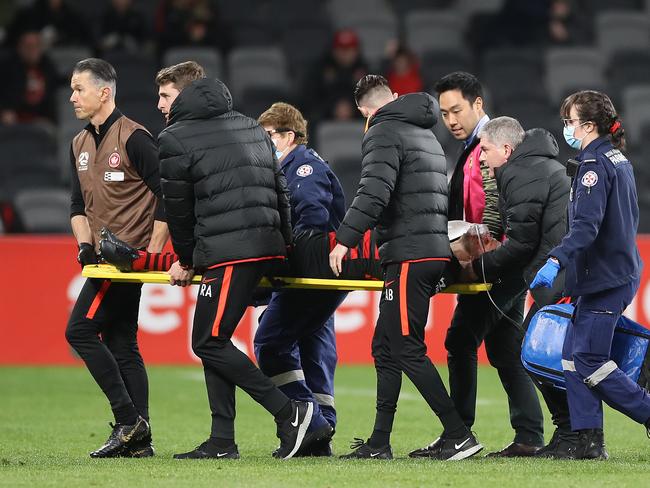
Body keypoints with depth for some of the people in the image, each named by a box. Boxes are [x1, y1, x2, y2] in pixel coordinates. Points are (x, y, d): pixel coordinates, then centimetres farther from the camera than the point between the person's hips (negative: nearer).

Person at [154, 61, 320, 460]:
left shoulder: (175, 140, -1)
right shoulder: (251, 128, 21)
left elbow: (179, 208, 3)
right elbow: (279, 189, 20)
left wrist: (186, 260, 15)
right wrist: (284, 245, 22)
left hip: (226, 253, -9)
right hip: (268, 247, 9)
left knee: (208, 342, -4)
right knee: (214, 340, 13)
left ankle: (289, 412, -10)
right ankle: (222, 442, 9)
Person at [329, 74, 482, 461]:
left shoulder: (383, 133, -6)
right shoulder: (426, 135, 24)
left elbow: (374, 192, -21)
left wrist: (346, 239, -23)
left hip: (409, 255, -9)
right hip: (435, 251, 9)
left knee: (407, 349, -9)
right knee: (386, 348, 12)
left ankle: (459, 435, -12)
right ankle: (379, 443, 12)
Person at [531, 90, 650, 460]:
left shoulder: (594, 165, -16)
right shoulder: (619, 159, 15)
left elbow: (586, 225, -28)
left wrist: (556, 262, -38)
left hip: (605, 277, -10)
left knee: (588, 360, -7)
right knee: (575, 354, 8)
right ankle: (589, 441, 4)